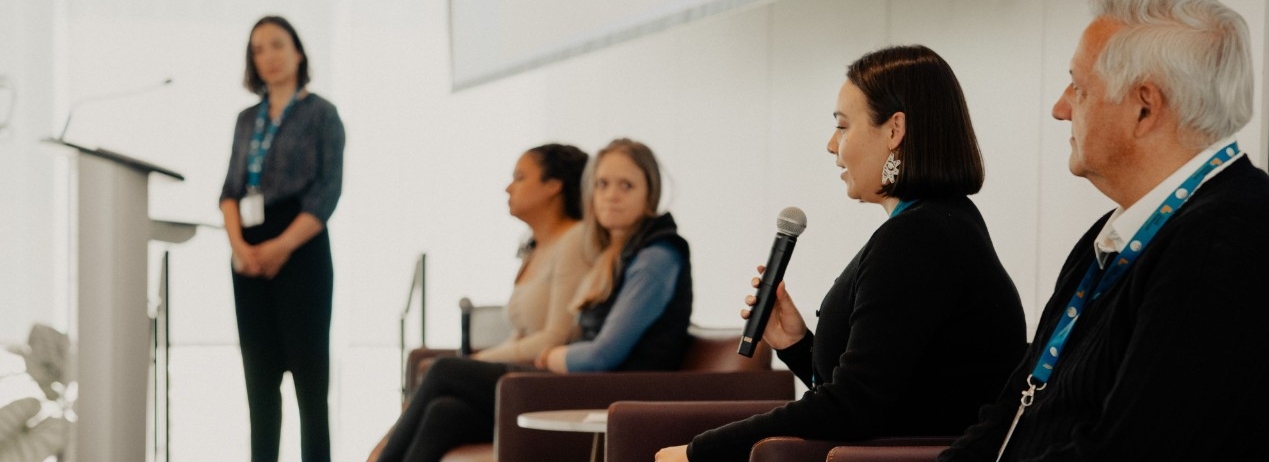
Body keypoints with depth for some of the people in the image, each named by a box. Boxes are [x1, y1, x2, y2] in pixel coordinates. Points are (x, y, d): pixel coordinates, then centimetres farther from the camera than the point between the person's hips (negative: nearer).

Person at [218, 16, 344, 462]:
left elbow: (326, 192, -7)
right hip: (250, 256, 5)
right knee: (259, 377, 5)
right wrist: (239, 245, -9)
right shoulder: (247, 119, 16)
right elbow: (231, 187, 9)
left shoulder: (321, 113, 1)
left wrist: (281, 247, -16)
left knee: (309, 375, -5)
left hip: (300, 252, -5)